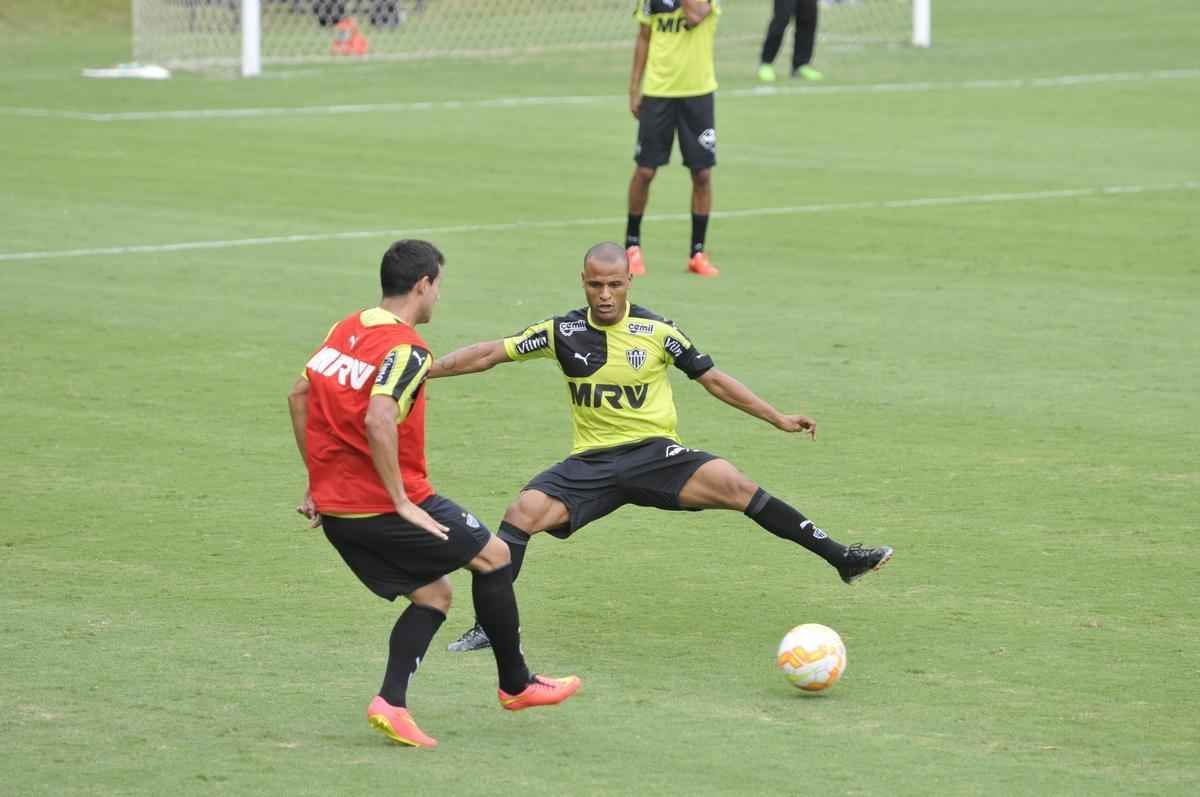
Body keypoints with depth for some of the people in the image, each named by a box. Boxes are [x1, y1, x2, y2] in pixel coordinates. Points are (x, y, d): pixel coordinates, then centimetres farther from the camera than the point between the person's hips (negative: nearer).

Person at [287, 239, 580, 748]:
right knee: (494, 556, 11)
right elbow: (377, 420, -30)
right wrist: (402, 502, -22)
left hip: (333, 505, 8)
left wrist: (319, 480, 20)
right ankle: (516, 684, 21)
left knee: (432, 595, 17)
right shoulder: (406, 348, -17)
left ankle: (391, 703, 0)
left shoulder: (346, 329, 9)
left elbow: (298, 396, 16)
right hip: (383, 505, -8)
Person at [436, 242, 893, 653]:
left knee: (732, 485, -23)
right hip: (592, 462, 1)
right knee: (523, 511, -22)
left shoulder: (656, 331, -2)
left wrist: (779, 419, 6)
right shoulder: (563, 333, 0)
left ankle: (840, 558, -17)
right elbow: (489, 355, 5)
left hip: (653, 453, -1)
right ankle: (490, 626, -12)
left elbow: (712, 378, 6)